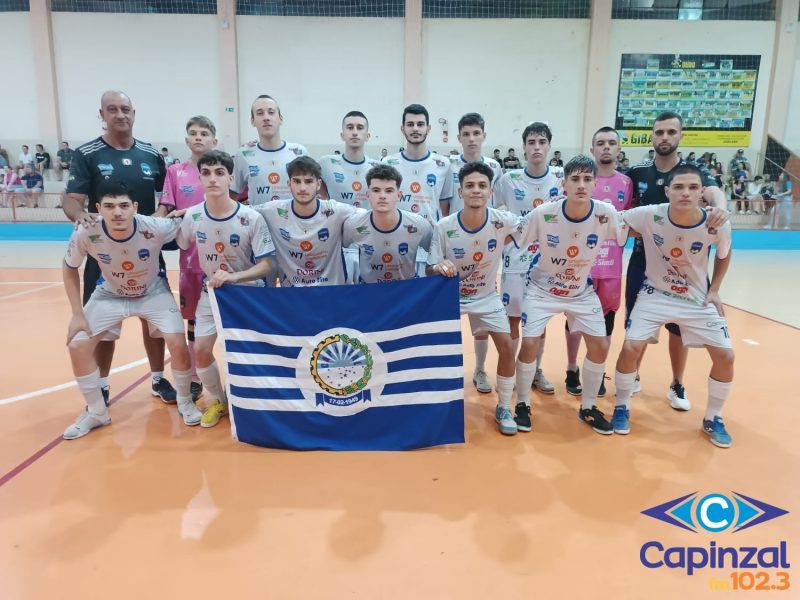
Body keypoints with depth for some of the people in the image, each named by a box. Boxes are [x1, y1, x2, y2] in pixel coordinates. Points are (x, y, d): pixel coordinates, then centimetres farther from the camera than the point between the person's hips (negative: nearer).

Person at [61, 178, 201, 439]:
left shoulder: (155, 228, -34)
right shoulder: (85, 233, -29)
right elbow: (69, 269, -9)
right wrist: (77, 315, -11)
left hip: (153, 292, -1)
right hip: (110, 295, 2)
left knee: (178, 344, -16)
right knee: (78, 346, -7)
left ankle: (184, 401, 13)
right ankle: (96, 412, 16)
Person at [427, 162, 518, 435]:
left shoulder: (502, 221, -22)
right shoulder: (443, 227, -26)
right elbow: (429, 271, -21)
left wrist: (499, 245, -7)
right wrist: (439, 267, -40)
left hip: (487, 296, 1)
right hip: (450, 295, -1)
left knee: (507, 348, -5)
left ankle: (503, 408, 16)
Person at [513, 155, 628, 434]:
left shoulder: (606, 214, -20)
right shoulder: (543, 214, -24)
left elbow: (627, 236, -2)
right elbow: (510, 240, -9)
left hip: (582, 291, 3)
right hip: (542, 289, -2)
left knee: (600, 346, -1)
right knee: (530, 344, -11)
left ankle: (588, 407, 21)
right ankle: (522, 404, 12)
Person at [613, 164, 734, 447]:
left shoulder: (718, 225, -17)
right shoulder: (649, 216, -22)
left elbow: (724, 255, 5)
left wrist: (714, 290, 2)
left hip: (698, 299, 2)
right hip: (655, 295, -1)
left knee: (725, 356, -3)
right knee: (631, 347, -16)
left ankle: (713, 419, 21)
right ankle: (622, 407, 9)